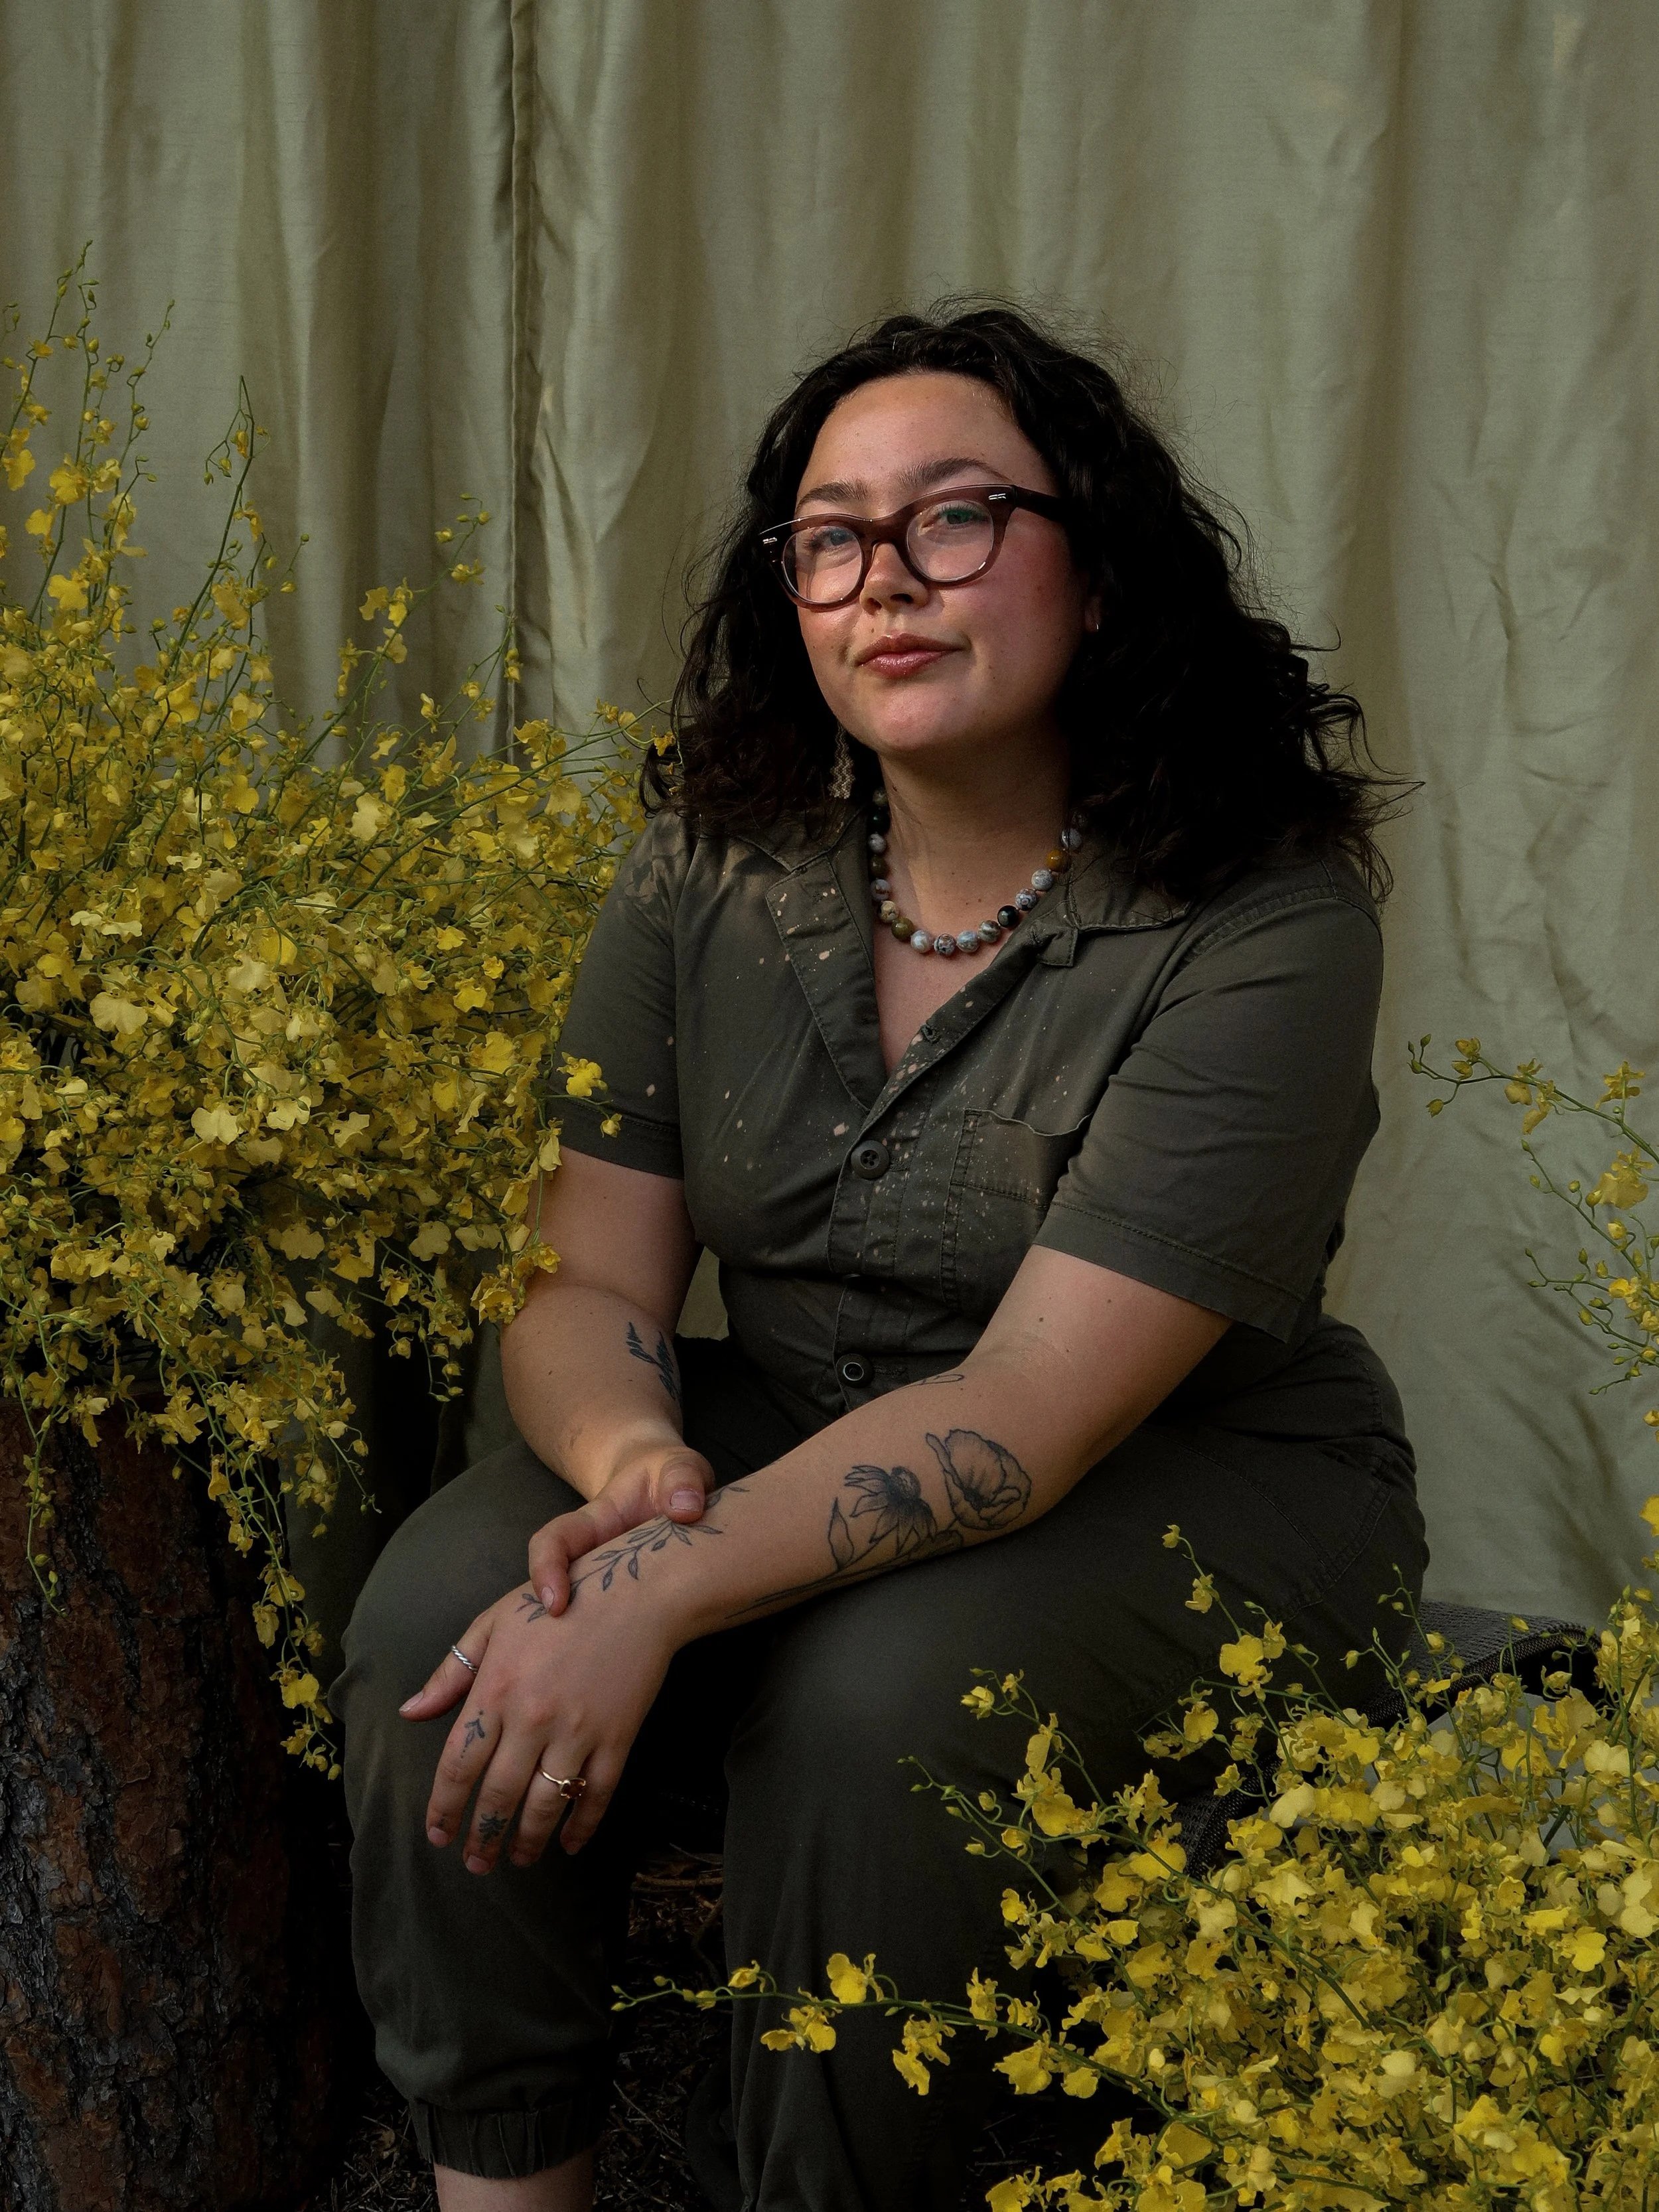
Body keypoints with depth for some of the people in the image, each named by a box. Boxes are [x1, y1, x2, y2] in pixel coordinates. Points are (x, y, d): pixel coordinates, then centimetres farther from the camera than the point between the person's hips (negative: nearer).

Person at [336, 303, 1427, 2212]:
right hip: (780, 1440, 4)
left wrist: (667, 1593, -35)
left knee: (876, 1694, -33)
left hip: (1181, 1491, -3)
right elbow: (589, 1285, -4)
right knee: (444, 1604, -21)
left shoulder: (1264, 926, -19)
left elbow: (1035, 1407, -25)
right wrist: (636, 1463, -27)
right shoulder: (713, 867, -3)